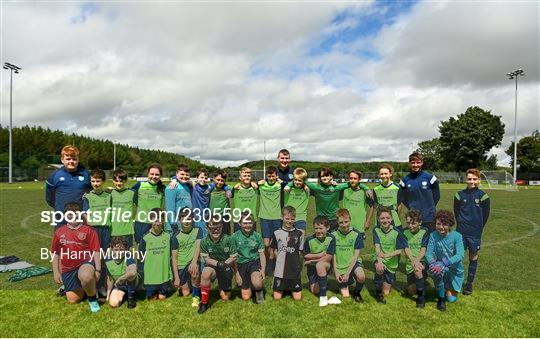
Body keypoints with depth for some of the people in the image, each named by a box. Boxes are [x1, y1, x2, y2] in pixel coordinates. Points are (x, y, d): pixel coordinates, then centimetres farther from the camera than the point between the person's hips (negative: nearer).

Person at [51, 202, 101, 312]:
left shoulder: (89, 230, -1)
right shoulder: (59, 232, 9)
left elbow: (96, 251, -5)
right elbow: (55, 253, 15)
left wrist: (98, 269, -13)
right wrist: (56, 272, 10)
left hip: (85, 263, -4)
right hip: (68, 269, 4)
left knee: (86, 277, -39)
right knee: (73, 300, 4)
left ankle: (92, 297, -9)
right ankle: (81, 289, 39)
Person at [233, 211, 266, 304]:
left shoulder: (257, 236, -1)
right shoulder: (235, 237, -5)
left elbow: (262, 254, 3)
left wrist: (263, 269, -12)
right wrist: (237, 273, -3)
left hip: (255, 262, -1)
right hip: (241, 264, 1)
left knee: (257, 284, -32)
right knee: (246, 297, 4)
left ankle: (259, 290, 5)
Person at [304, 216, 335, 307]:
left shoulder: (331, 238, -17)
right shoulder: (309, 240, -14)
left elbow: (328, 258, -18)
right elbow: (305, 256, -6)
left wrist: (311, 260, -14)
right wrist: (319, 255, -18)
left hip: (326, 265, -2)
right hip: (312, 267, 2)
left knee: (320, 265, -36)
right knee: (315, 290, -4)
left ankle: (323, 296, -27)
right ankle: (318, 282, 34)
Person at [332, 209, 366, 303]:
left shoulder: (356, 234, -9)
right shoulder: (334, 235, -5)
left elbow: (356, 255, -10)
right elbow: (333, 255, -1)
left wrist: (347, 273, -15)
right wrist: (336, 272, -9)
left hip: (353, 263, -1)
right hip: (340, 266, 1)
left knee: (361, 277, -34)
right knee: (345, 295, -3)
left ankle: (357, 292, 0)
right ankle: (346, 283, 33)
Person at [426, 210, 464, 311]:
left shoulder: (457, 236, -18)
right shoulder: (433, 235, -12)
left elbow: (460, 255, -29)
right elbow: (428, 253, -15)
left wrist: (444, 264, -43)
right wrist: (433, 263, -38)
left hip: (455, 270, 0)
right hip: (441, 268, 1)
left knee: (451, 299, -4)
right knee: (435, 270, -35)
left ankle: (449, 289, 34)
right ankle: (441, 297, -9)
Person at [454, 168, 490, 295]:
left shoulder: (483, 196, -4)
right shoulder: (460, 195, 1)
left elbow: (486, 215, 2)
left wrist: (478, 227, 4)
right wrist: (462, 225, 7)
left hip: (475, 233, -1)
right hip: (461, 232, 1)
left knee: (473, 257, 8)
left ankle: (469, 284, 19)